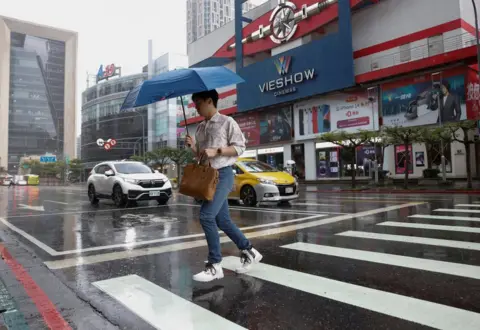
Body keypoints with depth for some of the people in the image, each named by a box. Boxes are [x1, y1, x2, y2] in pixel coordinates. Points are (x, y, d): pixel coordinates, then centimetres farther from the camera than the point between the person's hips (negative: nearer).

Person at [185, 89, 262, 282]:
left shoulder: (227, 122, -4)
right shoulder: (200, 128, 17)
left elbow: (239, 147, -9)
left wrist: (216, 151, -19)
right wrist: (193, 147, 1)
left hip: (223, 174, -8)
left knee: (206, 216, -17)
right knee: (222, 220, 9)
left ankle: (214, 265, -5)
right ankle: (249, 252, 25)